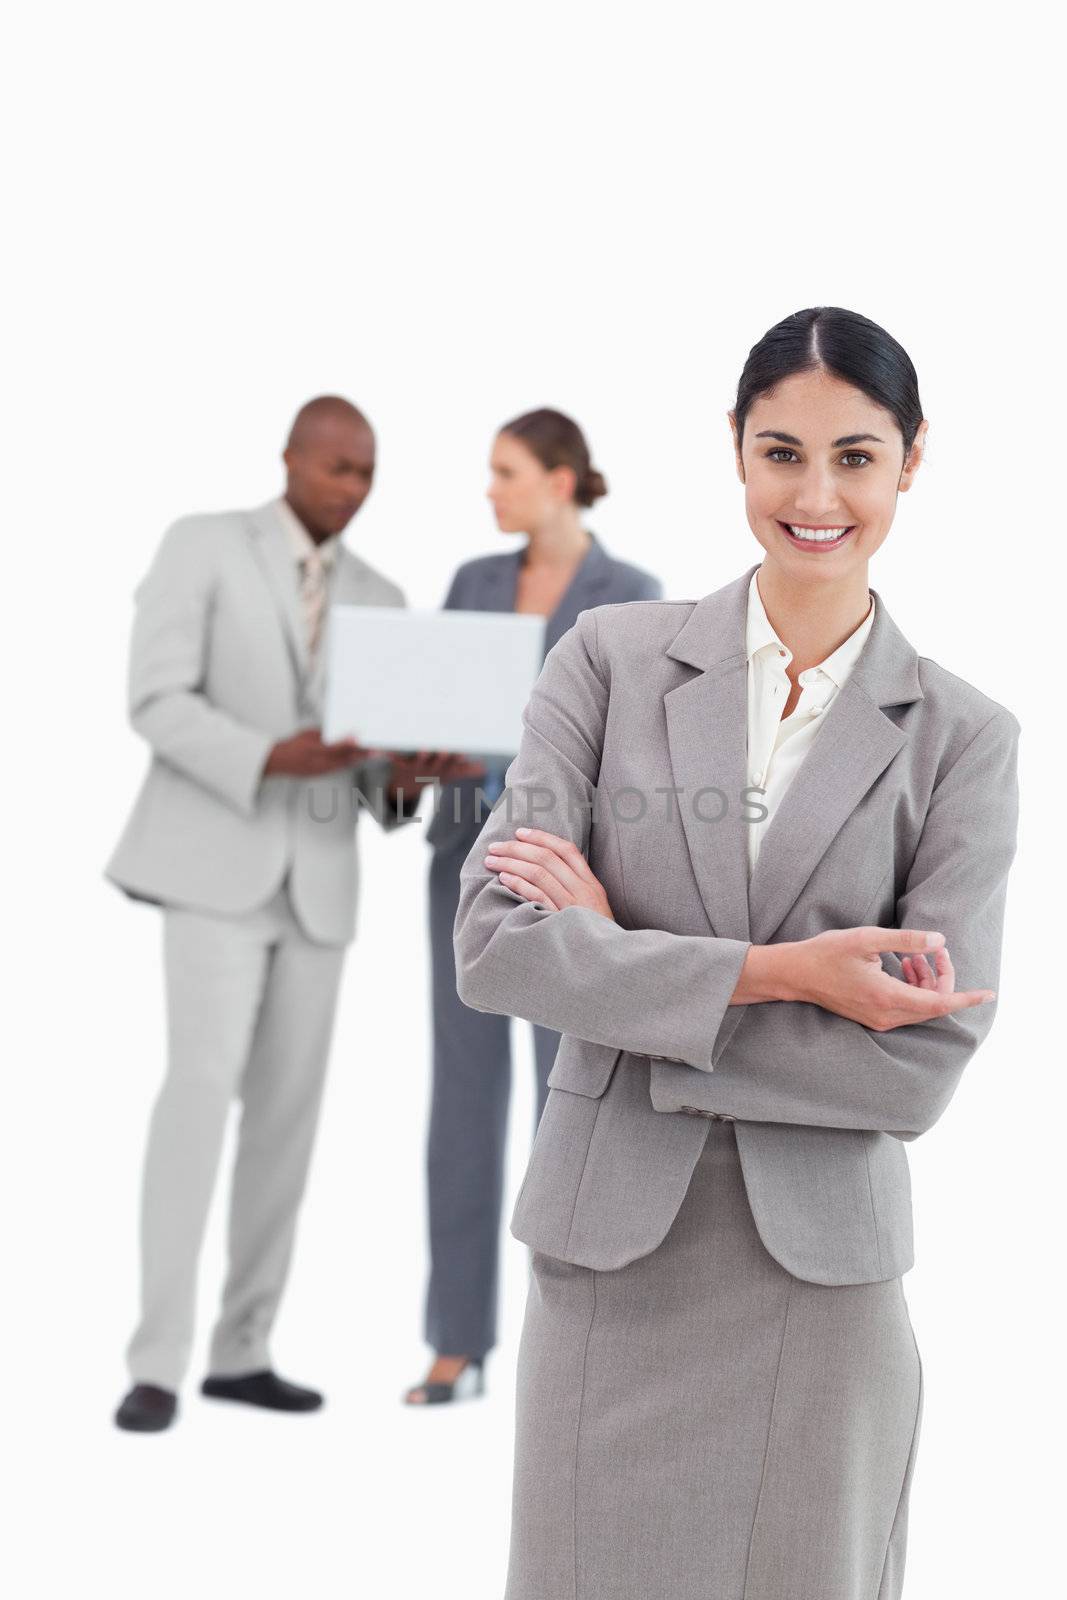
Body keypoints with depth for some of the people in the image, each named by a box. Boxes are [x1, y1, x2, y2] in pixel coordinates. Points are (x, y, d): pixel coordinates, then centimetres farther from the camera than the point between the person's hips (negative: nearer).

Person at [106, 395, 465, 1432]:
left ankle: (242, 1349, 16)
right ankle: (157, 1364, -19)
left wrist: (404, 779, -13)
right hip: (214, 862, -6)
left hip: (317, 878, 6)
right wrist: (270, 758, -28)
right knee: (202, 1085, -19)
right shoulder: (201, 546, -3)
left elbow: (370, 774, 12)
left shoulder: (377, 600, 14)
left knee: (288, 1111, 5)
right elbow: (156, 701, -12)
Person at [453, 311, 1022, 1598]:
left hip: (821, 1282, 0)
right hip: (607, 1259, 0)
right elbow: (494, 943, -8)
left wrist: (620, 956, -11)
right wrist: (776, 972, -16)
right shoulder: (610, 660, 2)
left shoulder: (961, 739, 0)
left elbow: (924, 1061, -10)